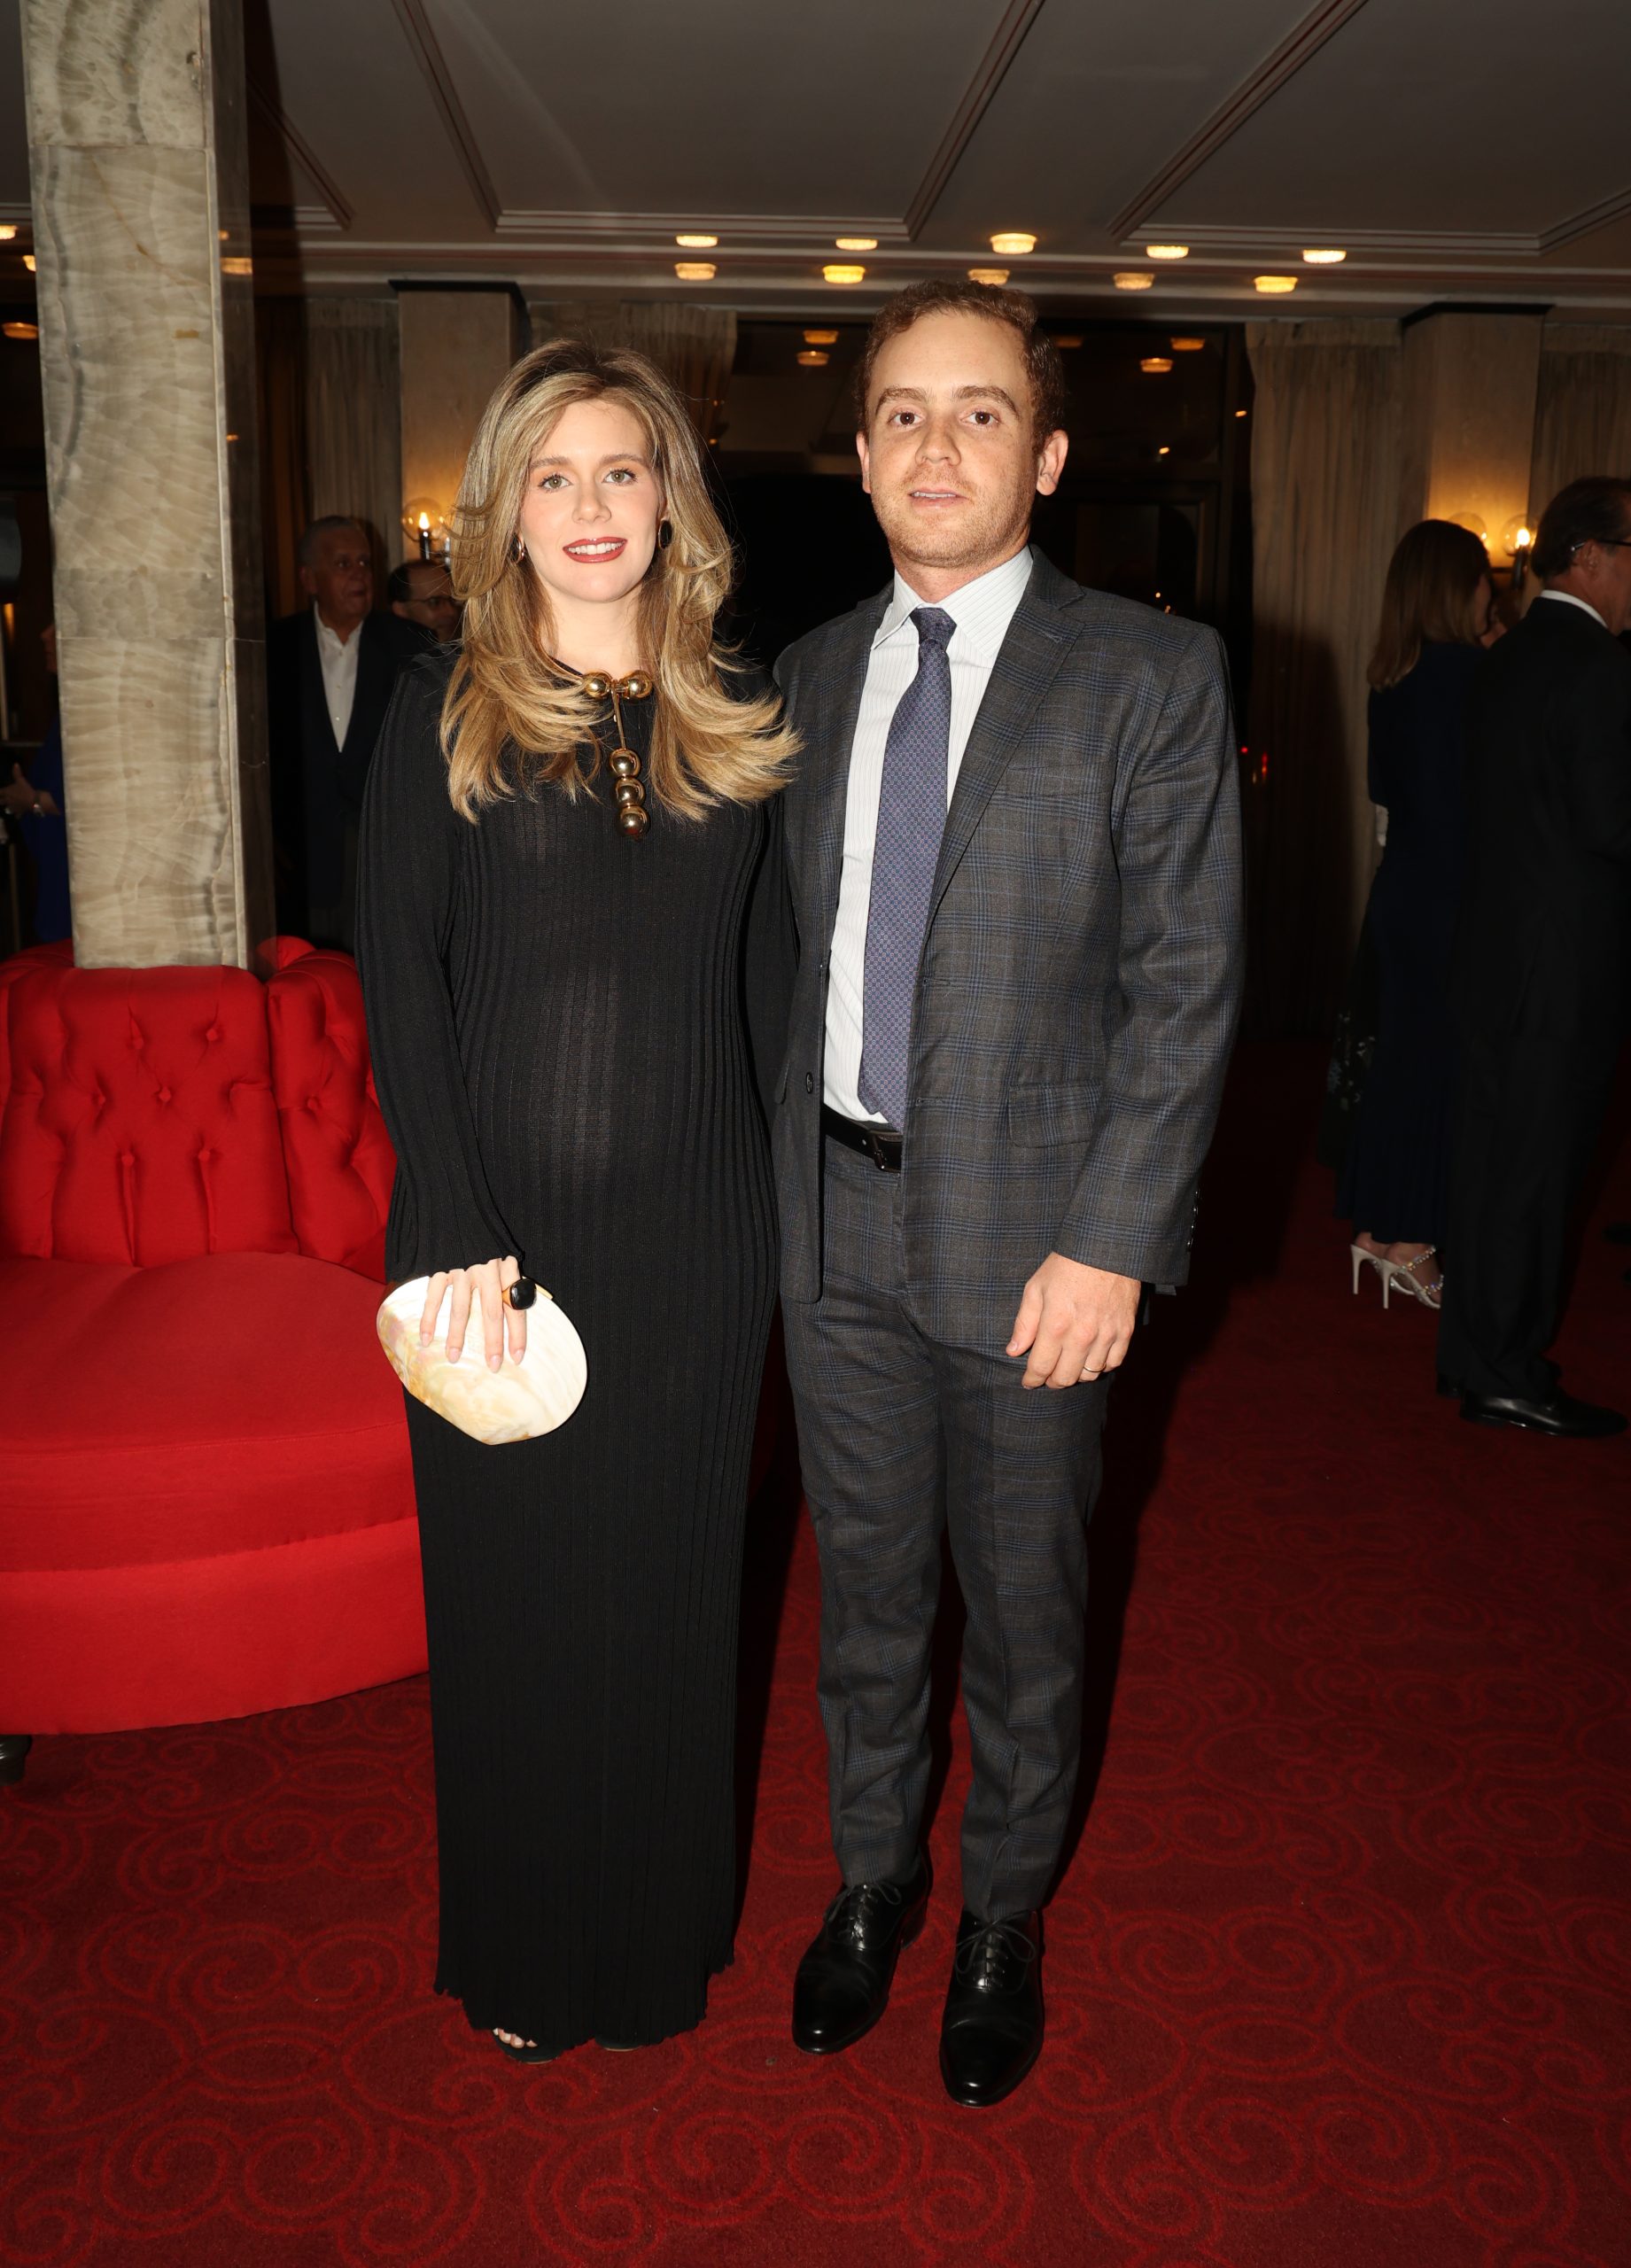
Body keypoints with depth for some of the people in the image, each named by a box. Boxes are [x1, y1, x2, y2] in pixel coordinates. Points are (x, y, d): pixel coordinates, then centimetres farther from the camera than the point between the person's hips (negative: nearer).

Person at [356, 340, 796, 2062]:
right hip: (502, 1220, -2)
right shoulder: (444, 710, -1)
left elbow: (765, 974, 9)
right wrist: (462, 1235, -13)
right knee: (510, 1583, 10)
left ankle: (659, 1936, 37)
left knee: (668, 1578, 14)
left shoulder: (736, 715, 7)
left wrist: (776, 1196, 2)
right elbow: (399, 979, -6)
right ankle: (520, 1957, 34)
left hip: (695, 1230, 2)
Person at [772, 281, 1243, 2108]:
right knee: (865, 1583, 18)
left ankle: (1003, 1917, 38)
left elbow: (1187, 982, -10)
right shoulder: (810, 675, 8)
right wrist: (792, 1164, 5)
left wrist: (1109, 1241, -15)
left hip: (1028, 1236, -3)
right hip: (835, 1223, 4)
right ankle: (872, 1876, 42)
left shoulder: (1152, 675, -7)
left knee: (1023, 1601, 13)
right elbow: (798, 944, 10)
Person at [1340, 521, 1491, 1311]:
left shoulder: (1395, 675, 7)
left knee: (1402, 1055, 15)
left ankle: (1378, 1226, 24)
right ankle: (1407, 1245, 10)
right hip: (1450, 899, -8)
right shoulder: (1468, 671, -17)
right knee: (1441, 1064, 1)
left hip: (1401, 890, 8)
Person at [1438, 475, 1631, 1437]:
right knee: (1538, 1169, 0)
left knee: (1492, 1157, 15)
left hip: (1497, 951, 9)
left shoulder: (1508, 659, 12)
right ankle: (1506, 1376, 9)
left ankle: (1473, 1352, 26)